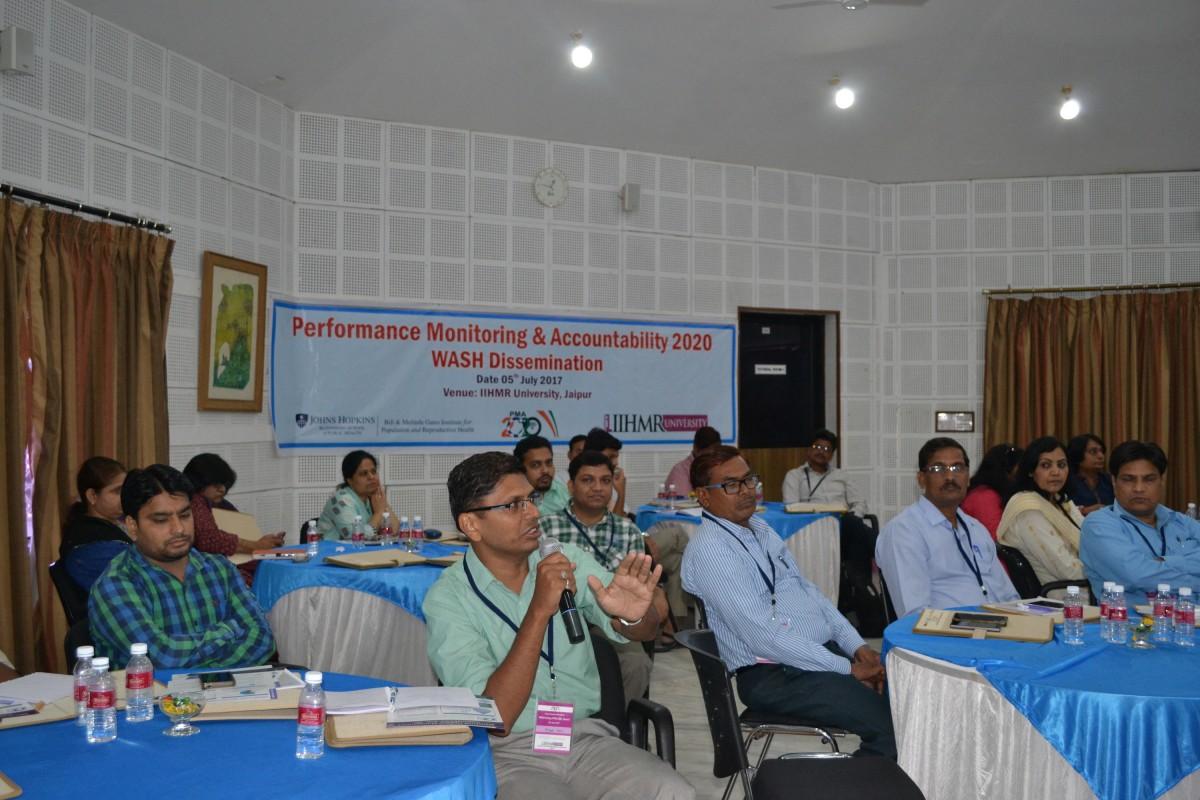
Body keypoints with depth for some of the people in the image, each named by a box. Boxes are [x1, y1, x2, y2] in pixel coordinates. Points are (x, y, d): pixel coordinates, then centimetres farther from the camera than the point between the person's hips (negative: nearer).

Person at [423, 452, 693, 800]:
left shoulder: (567, 560, 5)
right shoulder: (447, 599, -9)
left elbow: (644, 631, -3)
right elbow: (495, 717, -17)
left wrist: (633, 615, -28)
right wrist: (539, 611, -25)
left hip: (586, 736, 4)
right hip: (508, 753, -3)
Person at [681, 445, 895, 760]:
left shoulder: (761, 528, 15)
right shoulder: (709, 550, -15)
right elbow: (763, 636, -19)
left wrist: (857, 646, 4)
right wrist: (846, 669, -17)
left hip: (828, 650, 9)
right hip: (773, 675, -9)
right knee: (889, 720, -21)